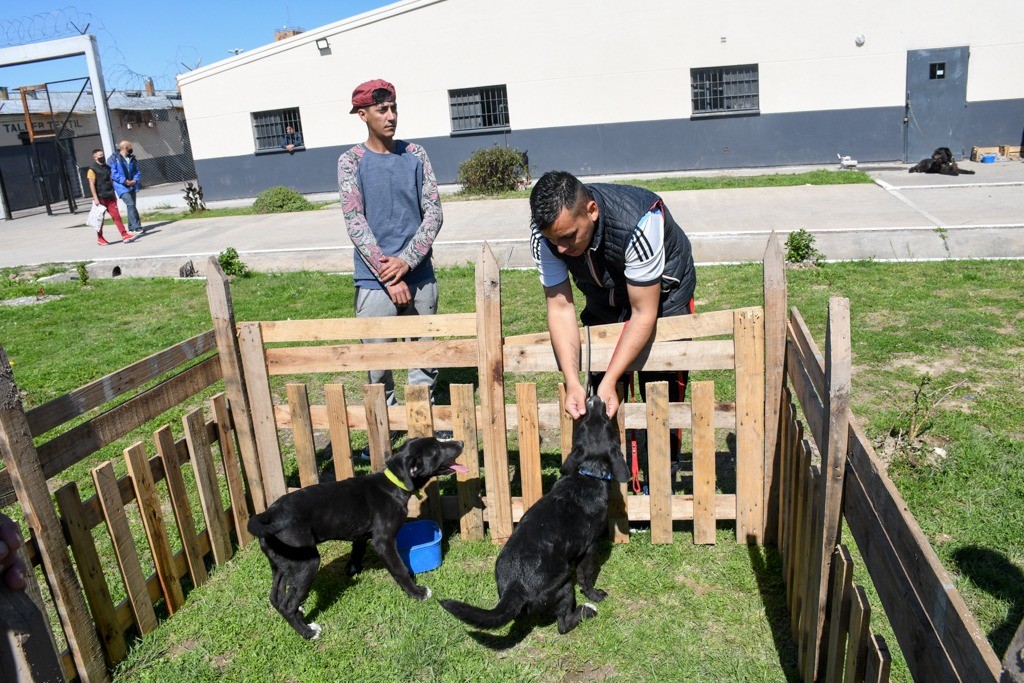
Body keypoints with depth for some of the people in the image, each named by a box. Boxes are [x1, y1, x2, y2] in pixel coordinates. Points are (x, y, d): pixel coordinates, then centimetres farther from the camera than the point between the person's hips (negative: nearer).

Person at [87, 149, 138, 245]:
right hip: (100, 198, -5)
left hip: (110, 197, 5)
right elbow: (92, 185, -11)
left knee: (116, 216, -2)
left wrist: (114, 195, 17)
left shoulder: (107, 167, 13)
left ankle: (124, 235, -8)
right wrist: (95, 198, -17)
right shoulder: (92, 170, -7)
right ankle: (99, 238, 15)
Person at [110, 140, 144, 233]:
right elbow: (114, 173, -12)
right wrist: (124, 181, -20)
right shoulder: (114, 159, -6)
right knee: (131, 204, -18)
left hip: (132, 186, 7)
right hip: (121, 186, -6)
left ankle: (131, 227, 22)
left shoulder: (132, 159, 12)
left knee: (131, 206, 12)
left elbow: (137, 172, 12)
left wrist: (135, 180, -7)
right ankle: (136, 227, -20)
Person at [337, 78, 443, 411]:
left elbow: (433, 213, 1)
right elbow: (355, 222, -8)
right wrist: (391, 279, -15)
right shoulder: (351, 161, 0)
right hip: (374, 282, -2)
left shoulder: (415, 154, 7)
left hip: (420, 277, 3)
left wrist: (405, 261, -12)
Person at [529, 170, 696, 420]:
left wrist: (609, 382, -36)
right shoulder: (543, 233, -26)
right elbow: (560, 307, -22)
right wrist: (572, 383, -32)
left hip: (662, 291, -3)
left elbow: (643, 314, -32)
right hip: (604, 295, 4)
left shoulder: (637, 223, -39)